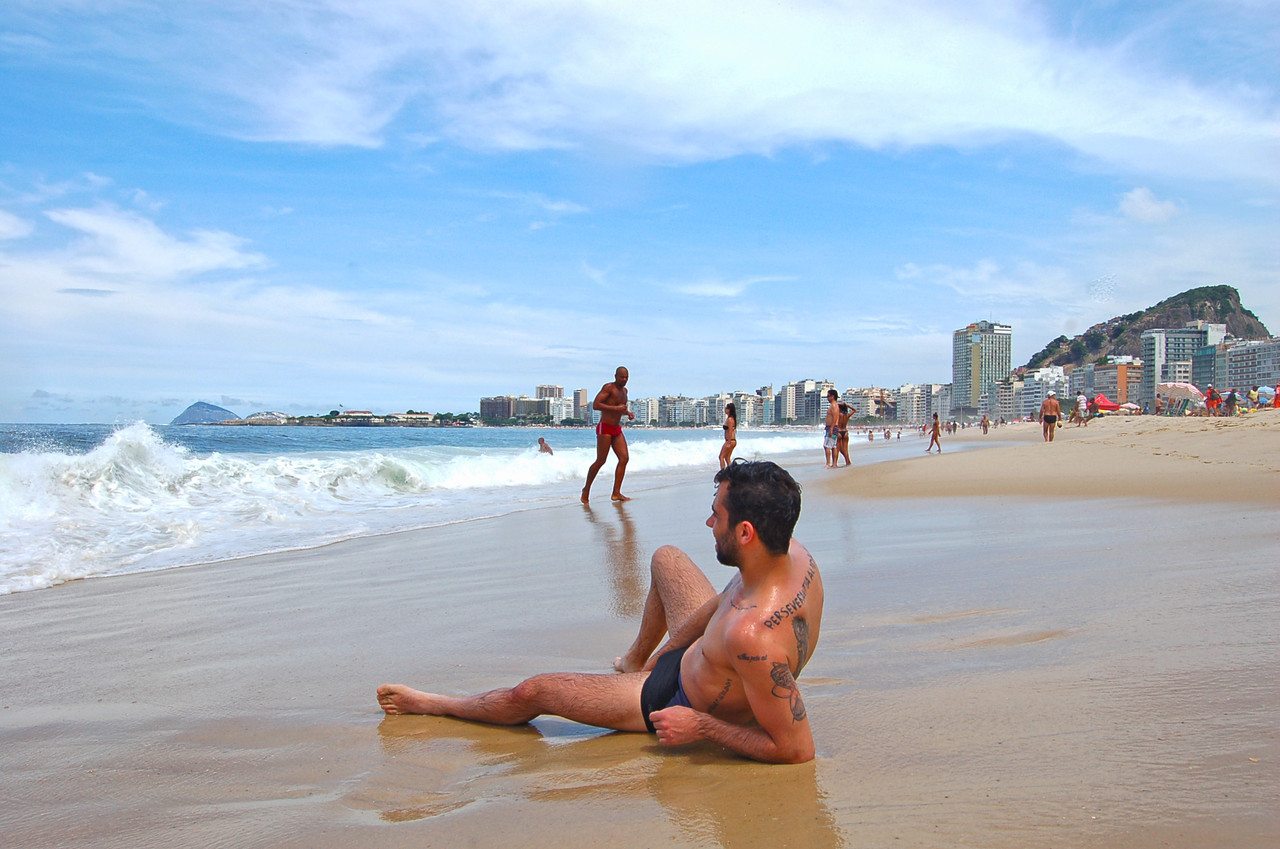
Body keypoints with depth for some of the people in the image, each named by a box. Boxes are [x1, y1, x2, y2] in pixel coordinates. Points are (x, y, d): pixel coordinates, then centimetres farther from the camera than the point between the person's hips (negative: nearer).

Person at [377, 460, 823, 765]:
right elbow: (725, 600, 1)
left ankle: (435, 704, 36)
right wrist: (666, 651, 8)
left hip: (684, 703, -8)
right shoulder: (792, 554, -20)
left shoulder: (754, 635, -46)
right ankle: (636, 659, 52)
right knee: (665, 558, 26)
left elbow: (796, 749, -38)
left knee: (531, 692, 4)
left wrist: (701, 727, -28)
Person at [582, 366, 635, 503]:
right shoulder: (608, 387, -10)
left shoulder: (624, 390, 16)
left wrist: (628, 413, 10)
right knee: (601, 460, -7)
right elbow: (595, 405, -20)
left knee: (624, 458, -4)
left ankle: (616, 493, -4)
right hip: (605, 428, -8)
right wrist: (616, 408, -24)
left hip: (617, 429, 8)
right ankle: (586, 489, 10)